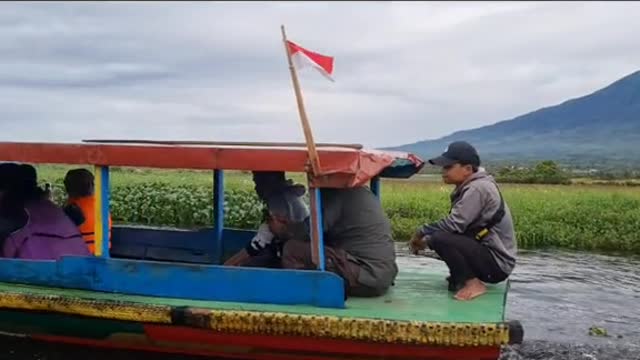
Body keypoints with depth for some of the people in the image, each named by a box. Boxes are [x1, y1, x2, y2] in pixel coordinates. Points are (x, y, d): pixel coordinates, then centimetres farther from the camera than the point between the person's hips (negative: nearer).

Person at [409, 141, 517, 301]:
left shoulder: (478, 188, -19)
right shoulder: (470, 187, 10)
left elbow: (454, 224, -26)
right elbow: (456, 225, 10)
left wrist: (422, 232, -12)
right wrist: (426, 239, -2)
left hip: (497, 263, -10)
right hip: (488, 254, 10)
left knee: (440, 239, -24)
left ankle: (472, 283, -12)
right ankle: (462, 277, 13)